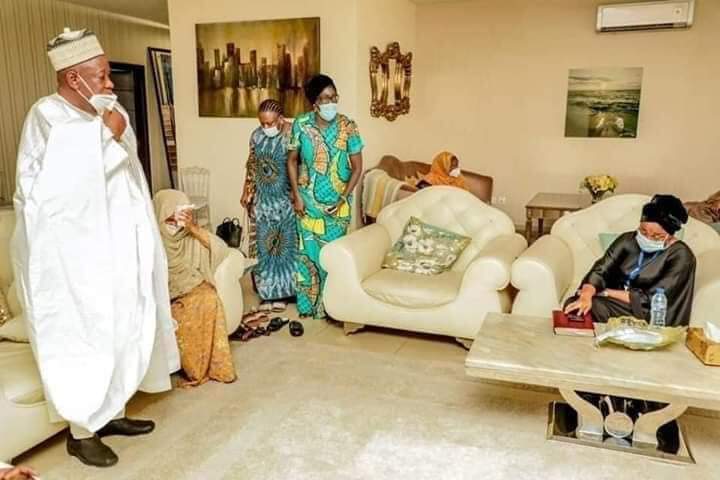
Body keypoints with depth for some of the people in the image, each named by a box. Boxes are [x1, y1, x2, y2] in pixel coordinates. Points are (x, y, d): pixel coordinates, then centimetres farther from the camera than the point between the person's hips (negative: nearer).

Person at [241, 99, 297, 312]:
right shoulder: (257, 135, 2)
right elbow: (251, 166, 11)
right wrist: (247, 193, 12)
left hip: (285, 199, -4)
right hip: (264, 199, 4)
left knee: (285, 244, 4)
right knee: (265, 245, 7)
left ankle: (282, 291, 17)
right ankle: (268, 292, 18)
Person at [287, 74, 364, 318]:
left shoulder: (347, 127, -11)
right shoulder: (301, 124, -7)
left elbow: (357, 167, -7)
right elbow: (292, 160, 2)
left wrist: (342, 200, -11)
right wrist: (296, 195, -4)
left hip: (337, 202, -1)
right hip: (308, 201, 1)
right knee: (308, 251, 9)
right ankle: (308, 301, 26)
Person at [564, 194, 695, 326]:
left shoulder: (681, 256, -13)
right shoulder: (628, 240, -1)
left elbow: (652, 300, -18)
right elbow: (599, 271, -12)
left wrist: (605, 292, -16)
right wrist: (586, 295, -33)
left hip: (650, 319, -4)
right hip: (615, 303, 4)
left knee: (593, 309, -28)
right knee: (575, 305, -25)